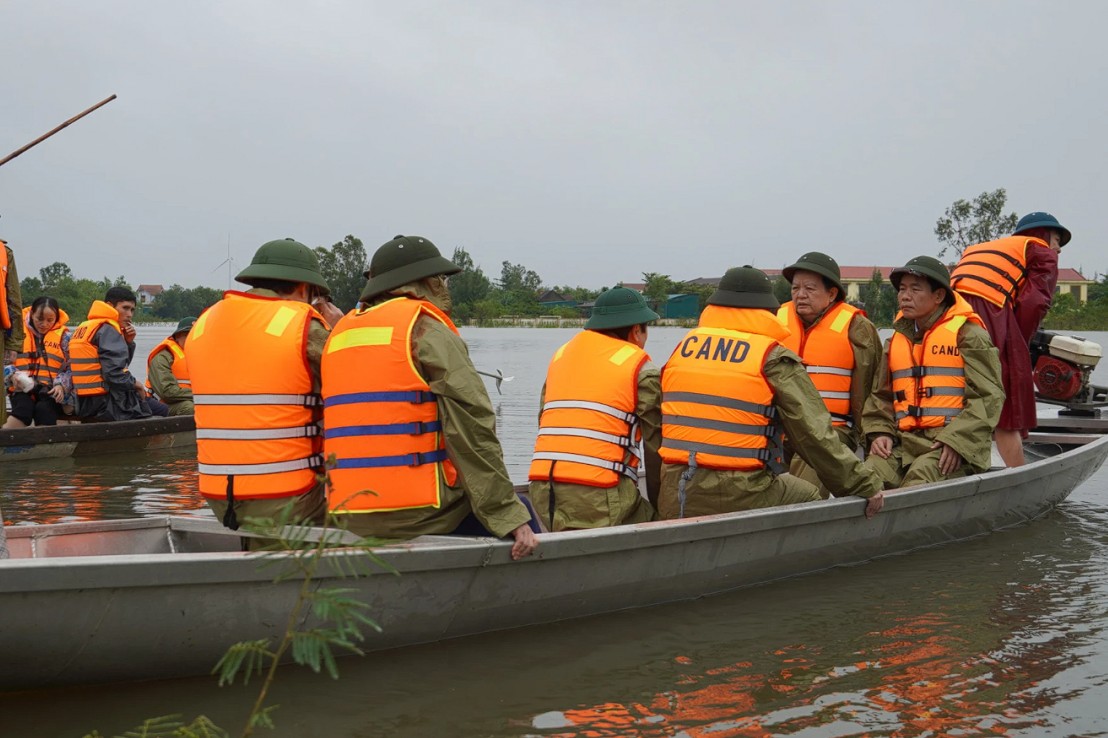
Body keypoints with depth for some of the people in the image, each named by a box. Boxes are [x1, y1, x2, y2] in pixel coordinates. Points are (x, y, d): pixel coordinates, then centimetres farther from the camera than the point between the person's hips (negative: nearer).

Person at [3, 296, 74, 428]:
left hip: (51, 391, 0)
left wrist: (61, 385, -12)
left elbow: (70, 368, 7)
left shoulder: (63, 335, 7)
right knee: (23, 408, -32)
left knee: (43, 409, -32)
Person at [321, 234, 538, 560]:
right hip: (416, 512, -8)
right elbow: (472, 430, -12)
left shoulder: (338, 334, 16)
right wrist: (511, 516, -10)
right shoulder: (427, 329, -7)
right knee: (520, 516, 12)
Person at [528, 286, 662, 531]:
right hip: (598, 492, -6)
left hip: (541, 487, 6)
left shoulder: (560, 355, 23)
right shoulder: (640, 368, 4)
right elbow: (655, 445, 5)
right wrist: (661, 508, 16)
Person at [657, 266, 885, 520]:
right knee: (810, 498, 19)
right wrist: (866, 486, 3)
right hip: (740, 498, -5)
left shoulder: (682, 347, 12)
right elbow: (814, 434, -7)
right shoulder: (774, 358, -5)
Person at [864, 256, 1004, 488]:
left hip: (956, 446, -5)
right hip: (904, 441, 5)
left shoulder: (968, 334, 3)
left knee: (920, 477, -36)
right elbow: (881, 395, 24)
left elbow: (988, 396, -4)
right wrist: (880, 432, 4)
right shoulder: (896, 340, 21)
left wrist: (957, 441, -15)